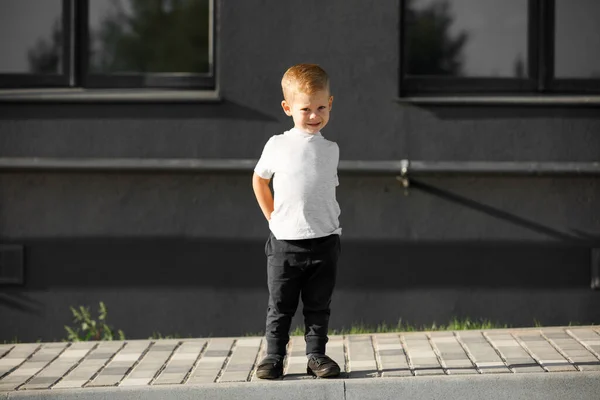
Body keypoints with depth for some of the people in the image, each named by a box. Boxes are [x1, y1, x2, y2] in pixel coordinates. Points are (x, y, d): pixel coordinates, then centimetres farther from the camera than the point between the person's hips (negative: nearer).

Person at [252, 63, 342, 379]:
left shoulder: (330, 149, 5)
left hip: (325, 240, 1)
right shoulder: (277, 146, -1)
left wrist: (323, 221, 11)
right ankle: (274, 356, 13)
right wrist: (273, 218, 9)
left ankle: (316, 355, 15)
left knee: (318, 306, 7)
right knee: (280, 306, 5)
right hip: (284, 241, -1)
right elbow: (259, 179, 13)